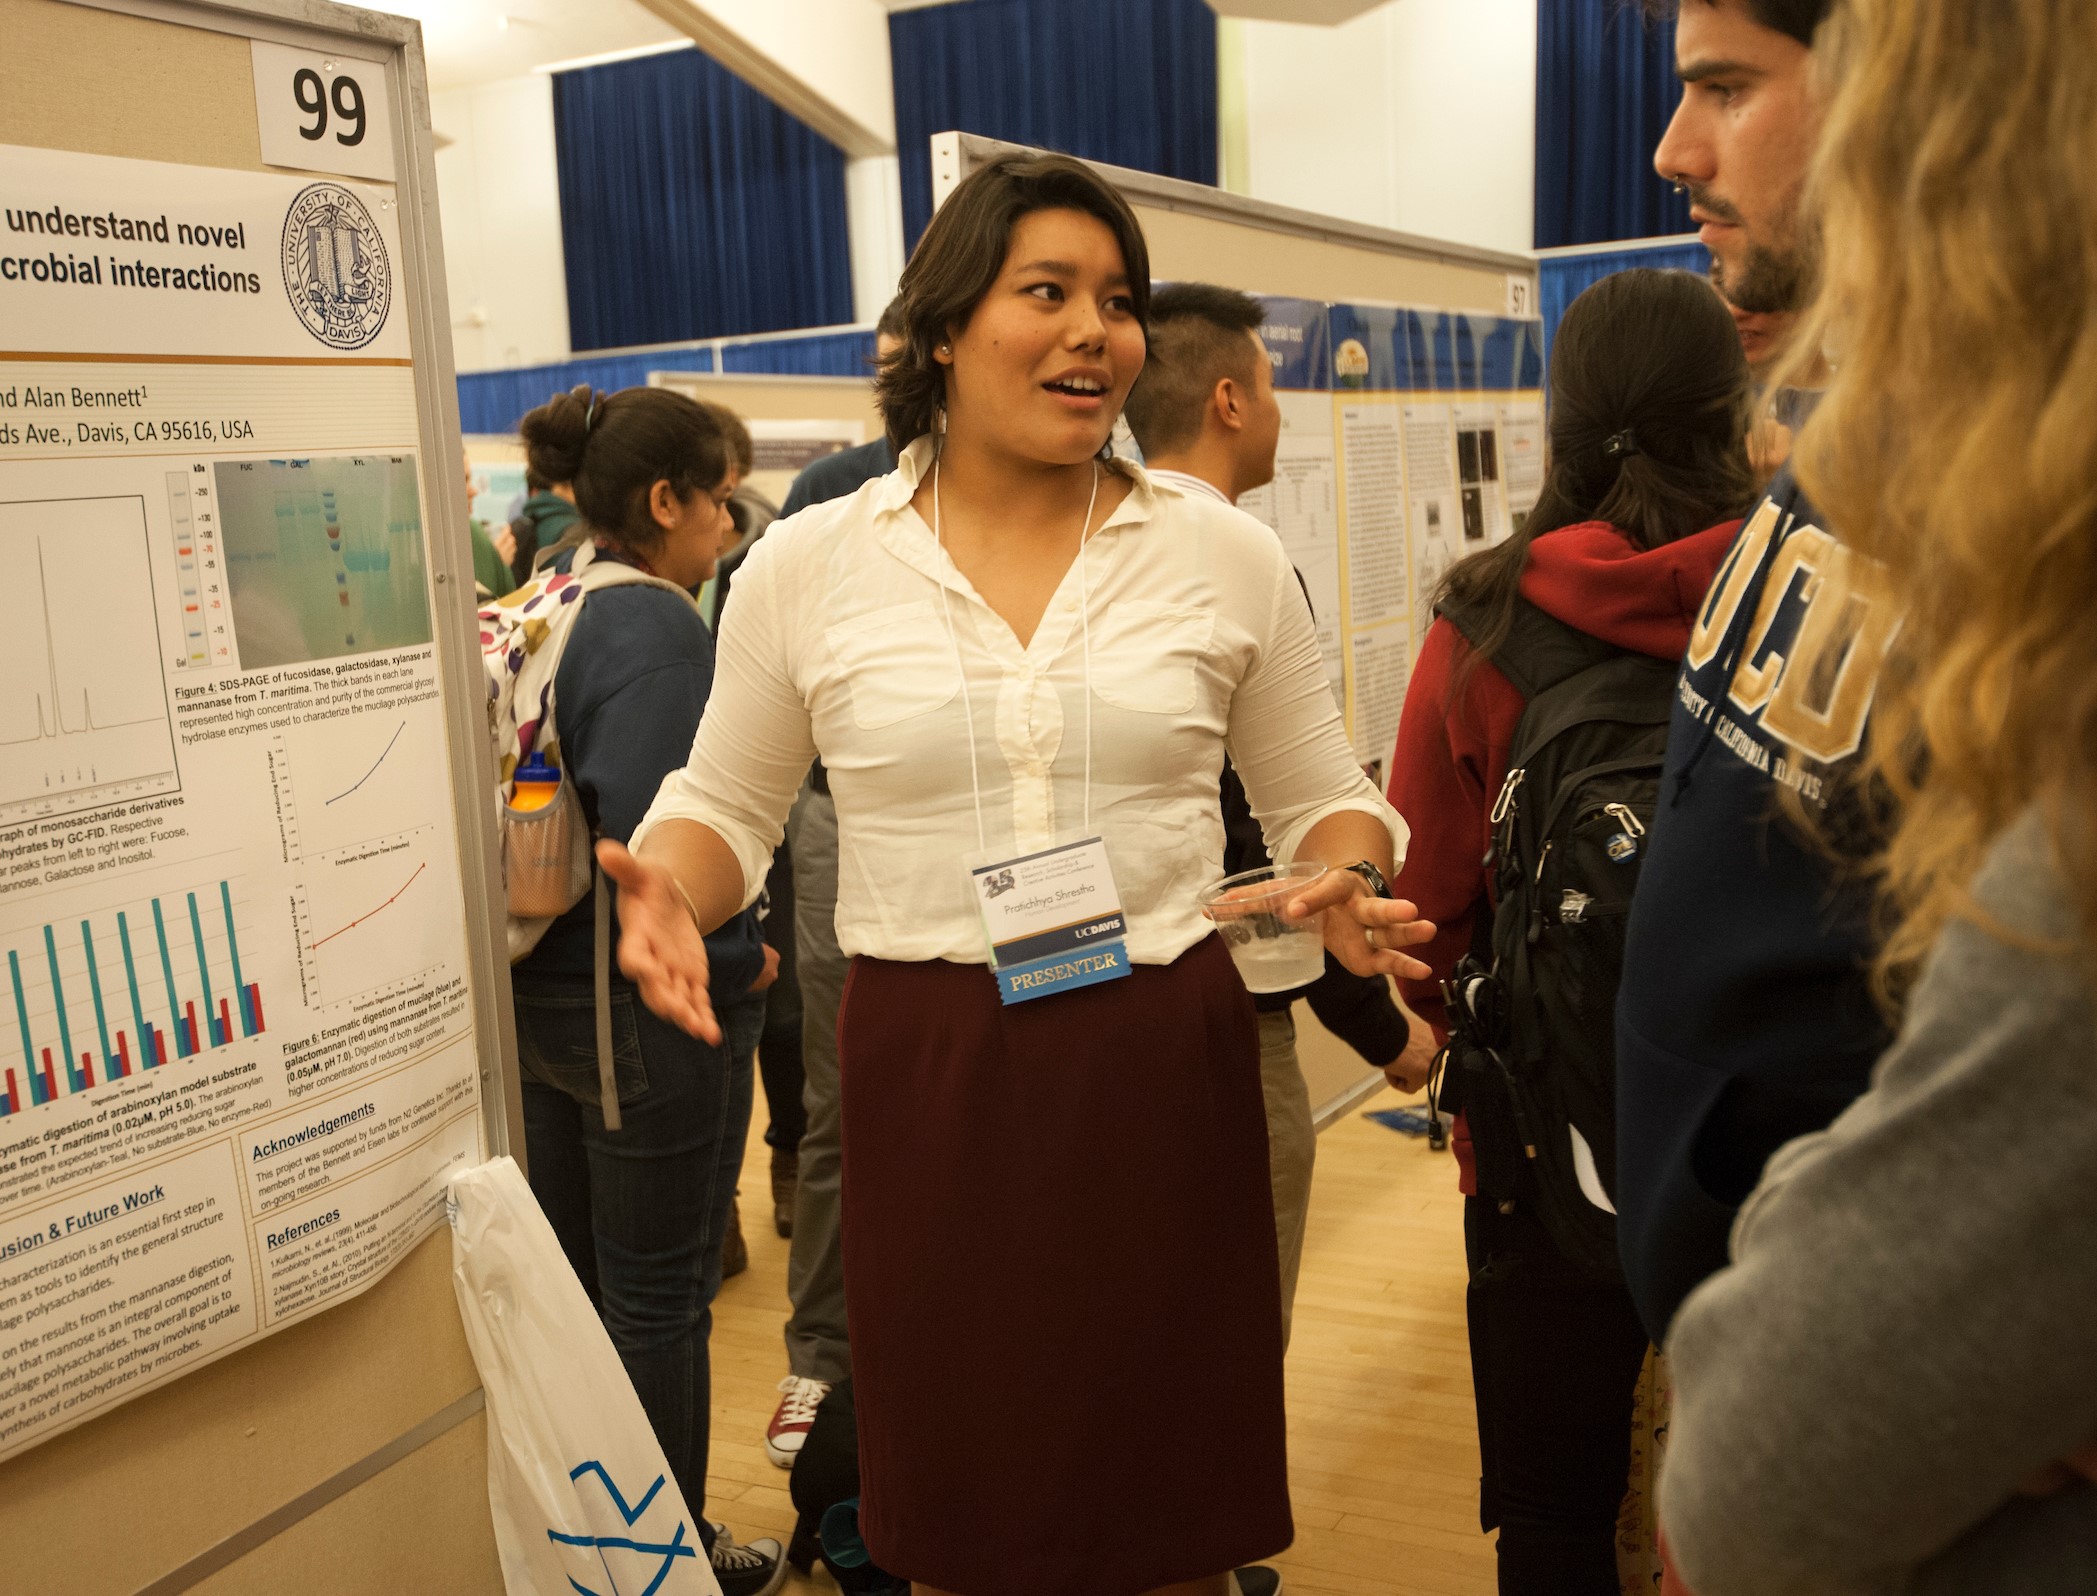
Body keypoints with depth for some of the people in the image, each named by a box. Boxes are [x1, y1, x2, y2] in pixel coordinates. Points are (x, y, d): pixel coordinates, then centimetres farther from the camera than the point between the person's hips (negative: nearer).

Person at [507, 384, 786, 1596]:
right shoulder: (656, 623, -19)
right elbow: (649, 836, -27)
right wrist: (738, 958, -14)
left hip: (537, 993, 9)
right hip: (648, 1005, -9)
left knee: (562, 1281, 20)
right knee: (658, 1298, 6)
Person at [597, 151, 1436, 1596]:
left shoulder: (1226, 559, 2)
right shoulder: (807, 567, 0)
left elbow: (1324, 799, 11)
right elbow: (724, 806, 10)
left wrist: (1347, 886, -10)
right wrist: (665, 889, -11)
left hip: (1166, 1061, 1)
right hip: (926, 1073, 0)